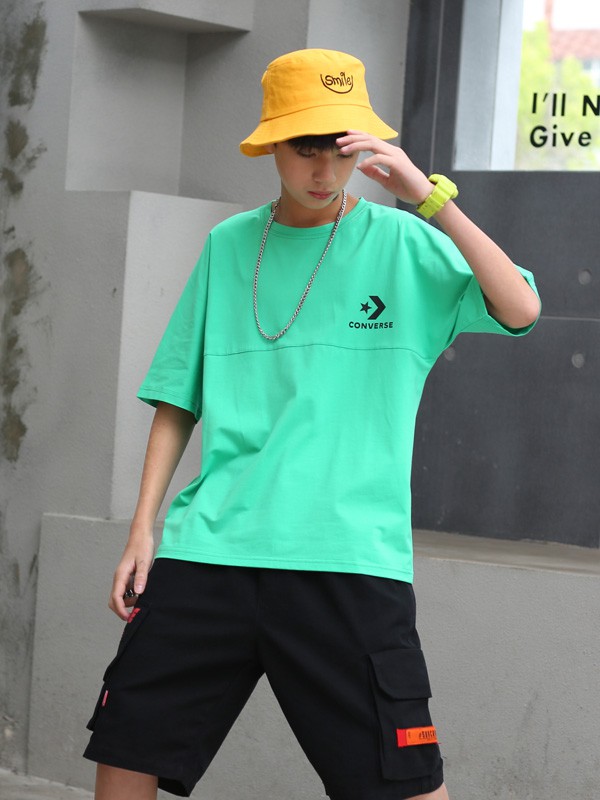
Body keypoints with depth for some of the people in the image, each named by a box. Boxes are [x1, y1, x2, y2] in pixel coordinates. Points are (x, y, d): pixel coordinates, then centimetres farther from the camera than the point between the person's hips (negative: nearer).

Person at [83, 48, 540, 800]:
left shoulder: (403, 245, 4)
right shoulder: (228, 246, 13)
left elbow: (520, 308, -13)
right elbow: (178, 402, 16)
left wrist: (428, 195, -19)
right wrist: (143, 530, 8)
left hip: (349, 555, -3)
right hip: (209, 544, 3)